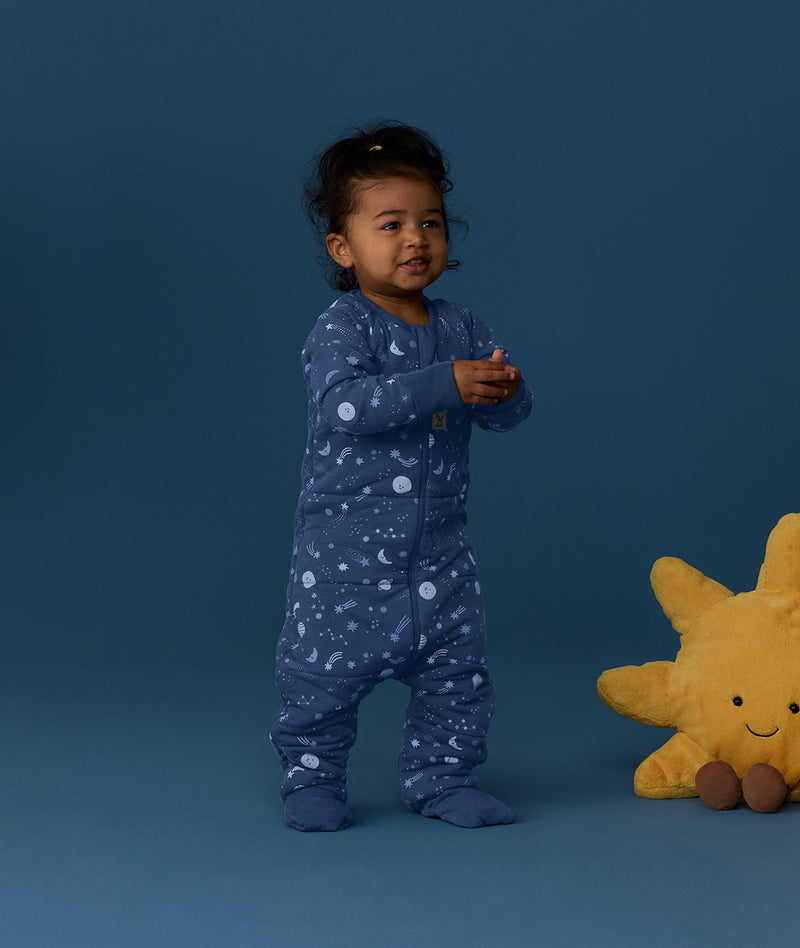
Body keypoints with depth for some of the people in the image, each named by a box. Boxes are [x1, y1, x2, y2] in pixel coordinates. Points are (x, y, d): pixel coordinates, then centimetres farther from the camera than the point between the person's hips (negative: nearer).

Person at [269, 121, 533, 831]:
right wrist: (445, 384, -35)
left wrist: (503, 388, -22)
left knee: (457, 674, 10)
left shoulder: (460, 328, 6)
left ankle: (441, 776, 26)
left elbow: (509, 412, 4)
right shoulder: (341, 330, -11)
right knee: (326, 674, 3)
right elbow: (346, 404, -29)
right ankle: (312, 776, 22)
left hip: (439, 553, 5)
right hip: (347, 552, -5)